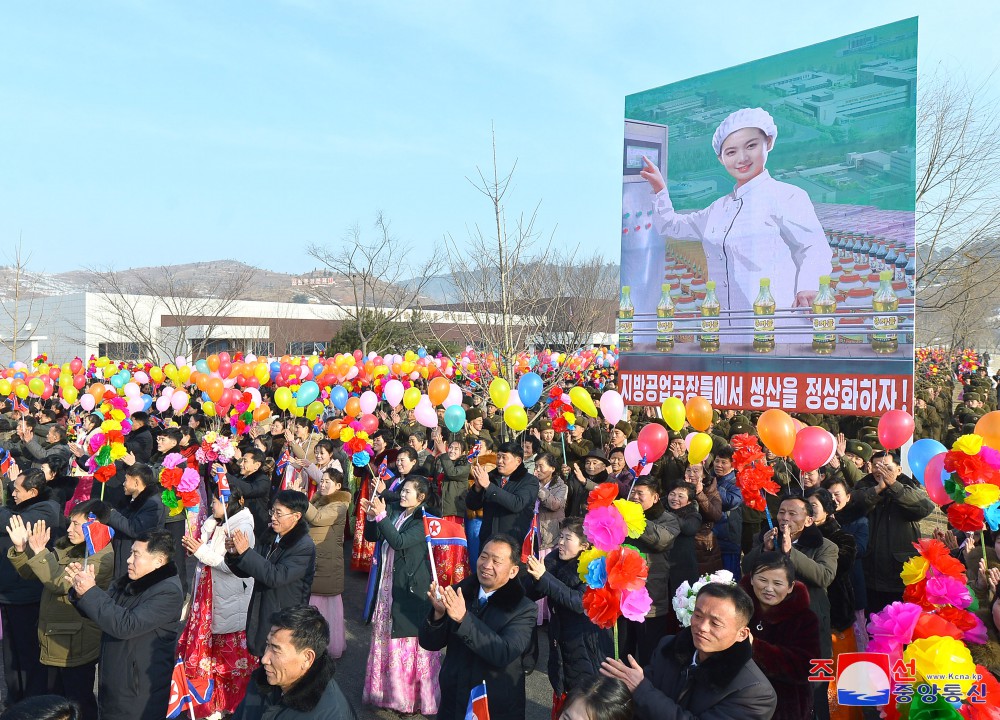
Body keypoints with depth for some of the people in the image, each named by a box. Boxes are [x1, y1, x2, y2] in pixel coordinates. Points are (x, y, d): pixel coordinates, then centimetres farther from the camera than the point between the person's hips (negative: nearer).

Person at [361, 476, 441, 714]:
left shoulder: (422, 522, -13)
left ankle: (412, 695, 14)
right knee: (386, 637, 14)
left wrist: (382, 515, -28)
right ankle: (392, 690, 30)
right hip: (388, 585, 7)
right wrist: (372, 517, -6)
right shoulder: (395, 515, 6)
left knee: (408, 638, 0)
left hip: (410, 589, -7)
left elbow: (399, 542, -26)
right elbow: (372, 536, 12)